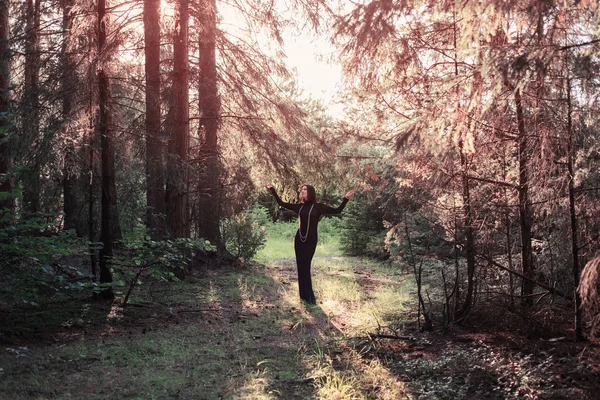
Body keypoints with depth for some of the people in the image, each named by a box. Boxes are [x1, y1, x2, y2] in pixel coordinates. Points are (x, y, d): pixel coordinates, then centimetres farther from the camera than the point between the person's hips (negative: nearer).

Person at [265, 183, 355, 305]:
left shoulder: (318, 207, -3)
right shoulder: (299, 206, 6)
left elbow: (337, 210, -4)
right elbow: (282, 203, 13)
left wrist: (345, 199, -15)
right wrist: (272, 191, 9)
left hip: (310, 241, -4)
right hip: (299, 240, 4)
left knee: (305, 267, -7)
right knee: (301, 267, 4)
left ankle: (308, 296, 1)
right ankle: (304, 295, 12)